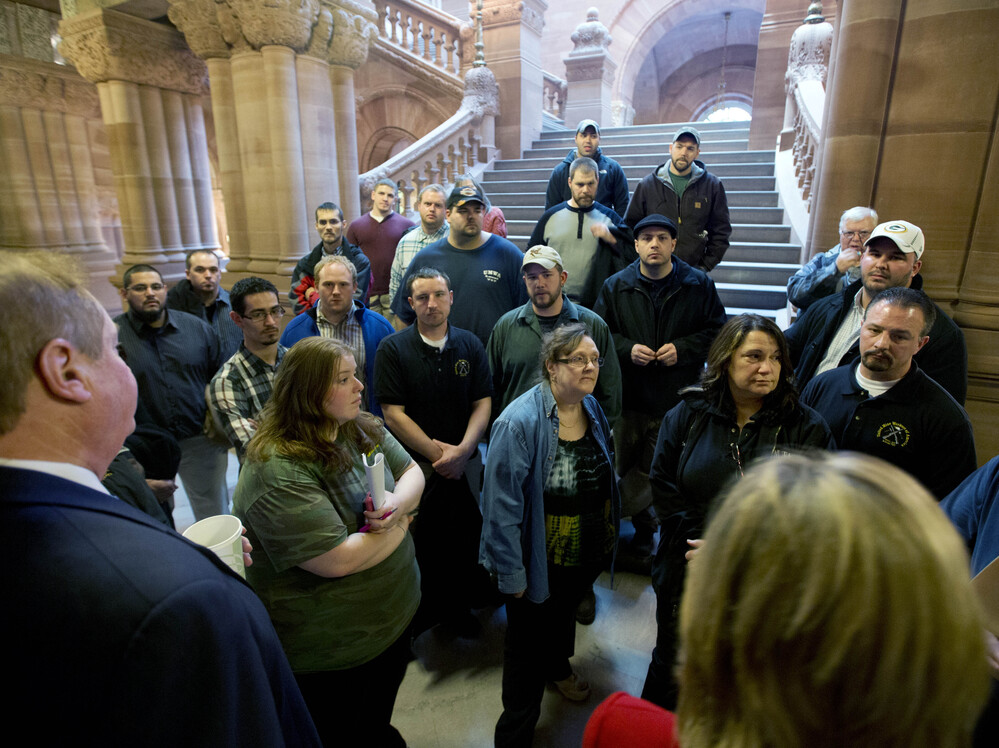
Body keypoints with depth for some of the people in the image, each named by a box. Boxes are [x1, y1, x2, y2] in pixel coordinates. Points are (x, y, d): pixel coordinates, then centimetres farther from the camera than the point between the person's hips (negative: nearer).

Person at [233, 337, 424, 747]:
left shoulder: (362, 428, -3)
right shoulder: (277, 470, -29)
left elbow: (412, 472, 2)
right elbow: (340, 561, -33)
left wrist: (397, 503, -21)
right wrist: (399, 524, -17)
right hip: (328, 652, -7)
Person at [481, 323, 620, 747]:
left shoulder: (592, 408, -5)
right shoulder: (520, 422, -29)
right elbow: (502, 505, -26)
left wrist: (608, 534, 11)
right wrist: (511, 574, -21)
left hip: (589, 553, 7)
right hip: (542, 562, -6)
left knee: (565, 612, 33)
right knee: (528, 647, 13)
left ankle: (558, 666, 64)